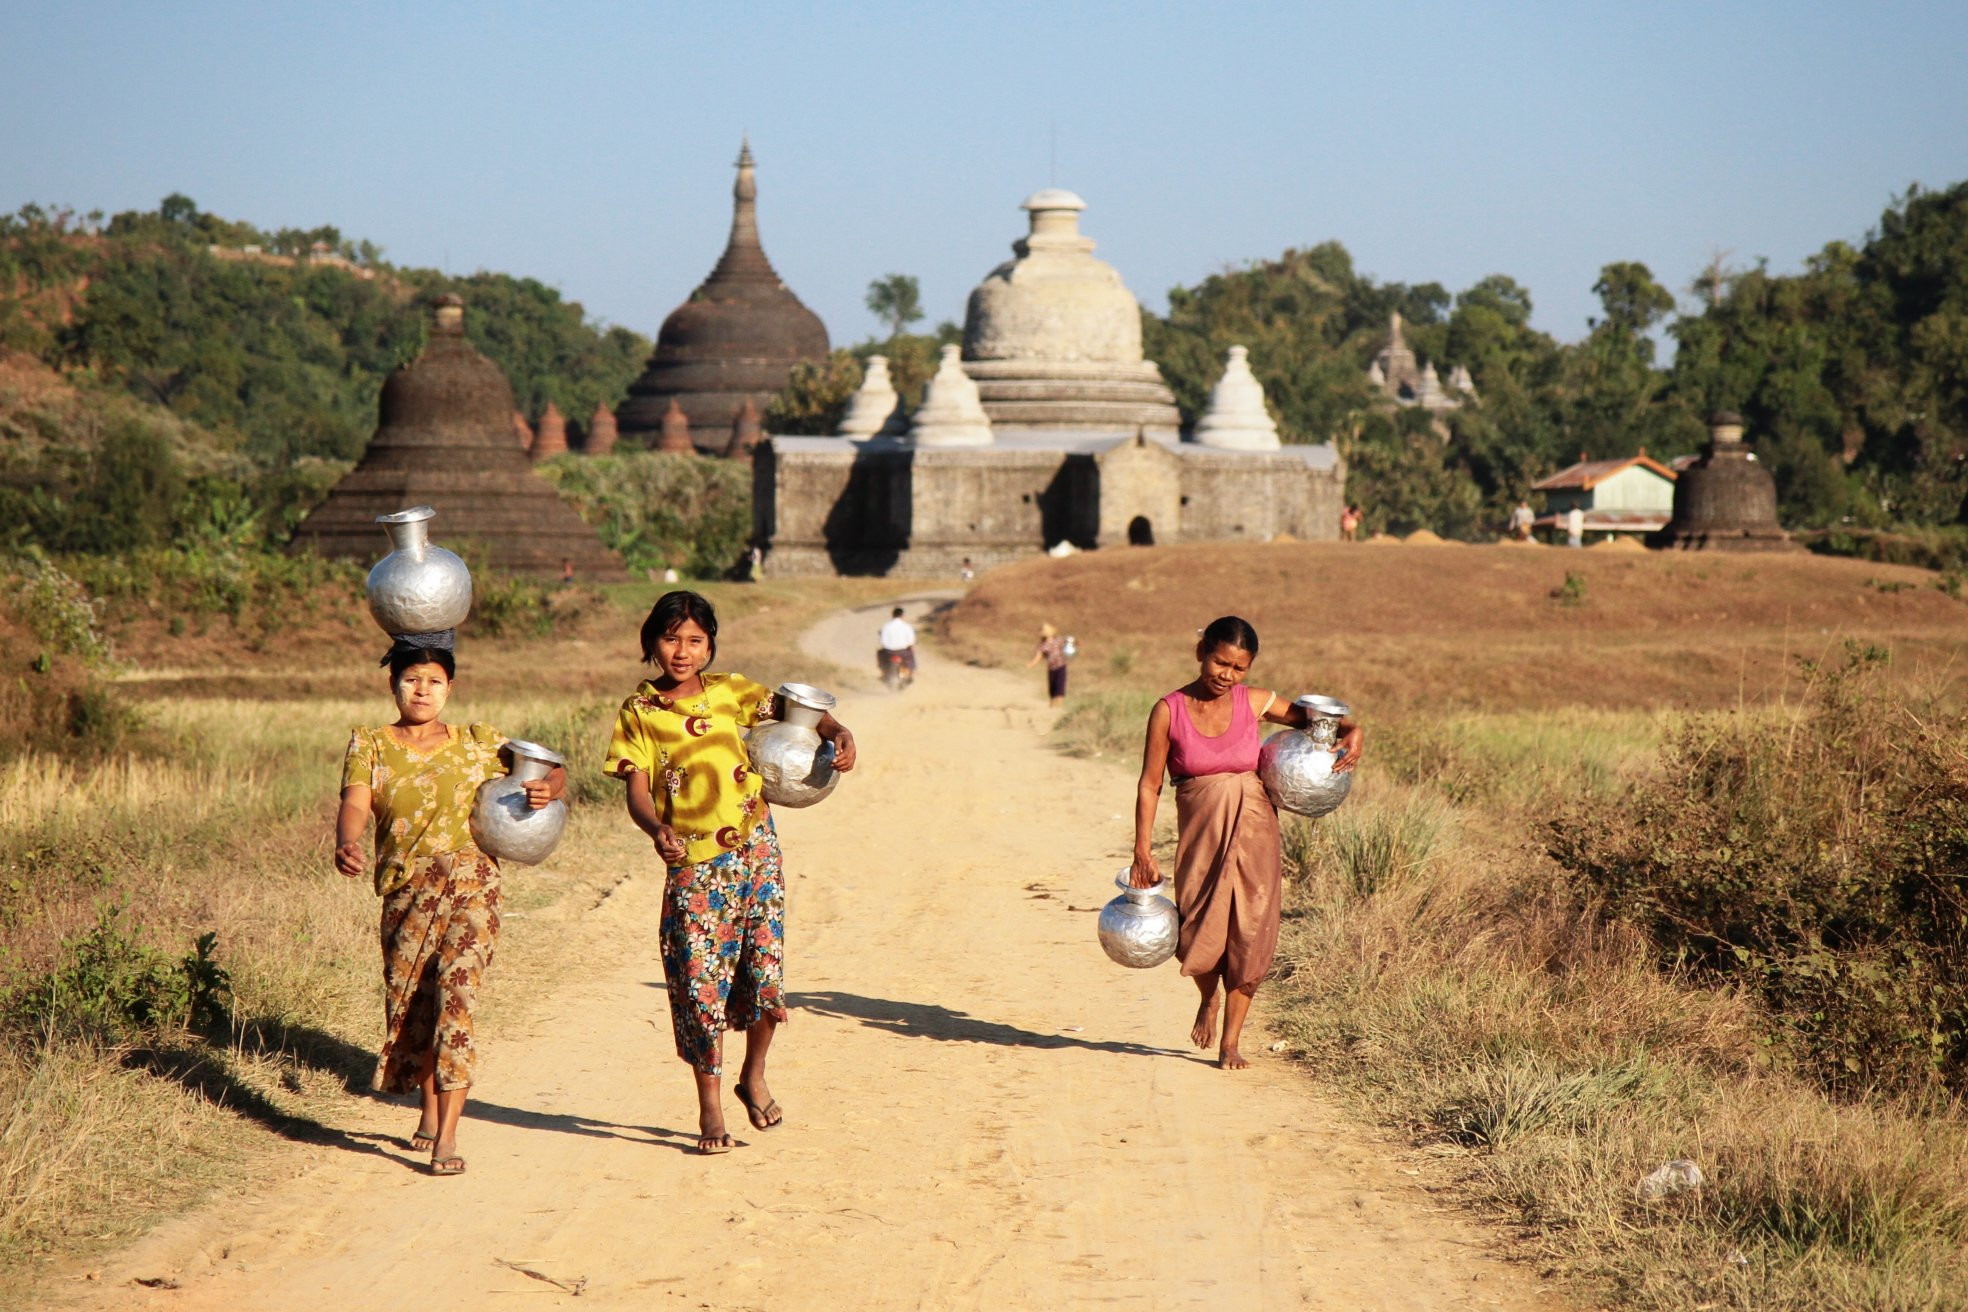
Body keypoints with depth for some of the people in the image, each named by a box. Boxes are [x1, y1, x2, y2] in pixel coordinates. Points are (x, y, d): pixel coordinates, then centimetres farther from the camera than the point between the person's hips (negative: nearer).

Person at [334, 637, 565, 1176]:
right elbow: (355, 805, -10)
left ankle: (447, 1137, -17)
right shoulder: (370, 747, 7)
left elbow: (554, 771, 14)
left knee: (455, 1000, -15)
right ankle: (429, 1115, 34)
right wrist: (346, 845, -32)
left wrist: (547, 787, -10)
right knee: (411, 1004, 9)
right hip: (405, 891, 2)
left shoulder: (478, 743, 9)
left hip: (470, 886, -2)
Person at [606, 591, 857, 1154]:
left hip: (755, 852, 2)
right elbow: (637, 791, -6)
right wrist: (656, 830, -27)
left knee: (765, 975, -2)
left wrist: (837, 733, -13)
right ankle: (709, 1107, 13)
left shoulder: (729, 691, 6)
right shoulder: (640, 712, -1)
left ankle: (754, 1076, 24)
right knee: (701, 985, -3)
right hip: (692, 863, -2)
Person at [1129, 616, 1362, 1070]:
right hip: (1200, 835, -1)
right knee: (1199, 937, -5)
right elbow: (1149, 784, -4)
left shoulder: (1253, 703, -1)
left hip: (1253, 831, 1)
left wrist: (1350, 732, -9)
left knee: (1248, 936, 1)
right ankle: (1208, 999, 31)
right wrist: (1143, 853, -8)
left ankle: (1231, 1043, 15)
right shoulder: (1168, 711, -6)